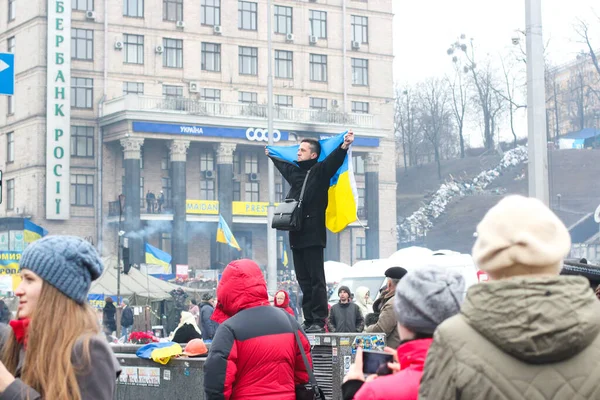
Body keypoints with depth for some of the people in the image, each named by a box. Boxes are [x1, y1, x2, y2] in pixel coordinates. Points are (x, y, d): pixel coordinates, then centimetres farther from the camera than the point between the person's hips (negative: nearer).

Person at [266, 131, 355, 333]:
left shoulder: (320, 171, 0)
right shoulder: (294, 172, 20)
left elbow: (334, 160, -17)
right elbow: (283, 165, 41)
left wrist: (344, 146, -35)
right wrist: (272, 155, 58)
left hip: (313, 235, -7)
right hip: (297, 235, 7)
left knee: (316, 279, -7)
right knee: (304, 281, 7)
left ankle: (319, 322, -8)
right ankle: (308, 320, 10)